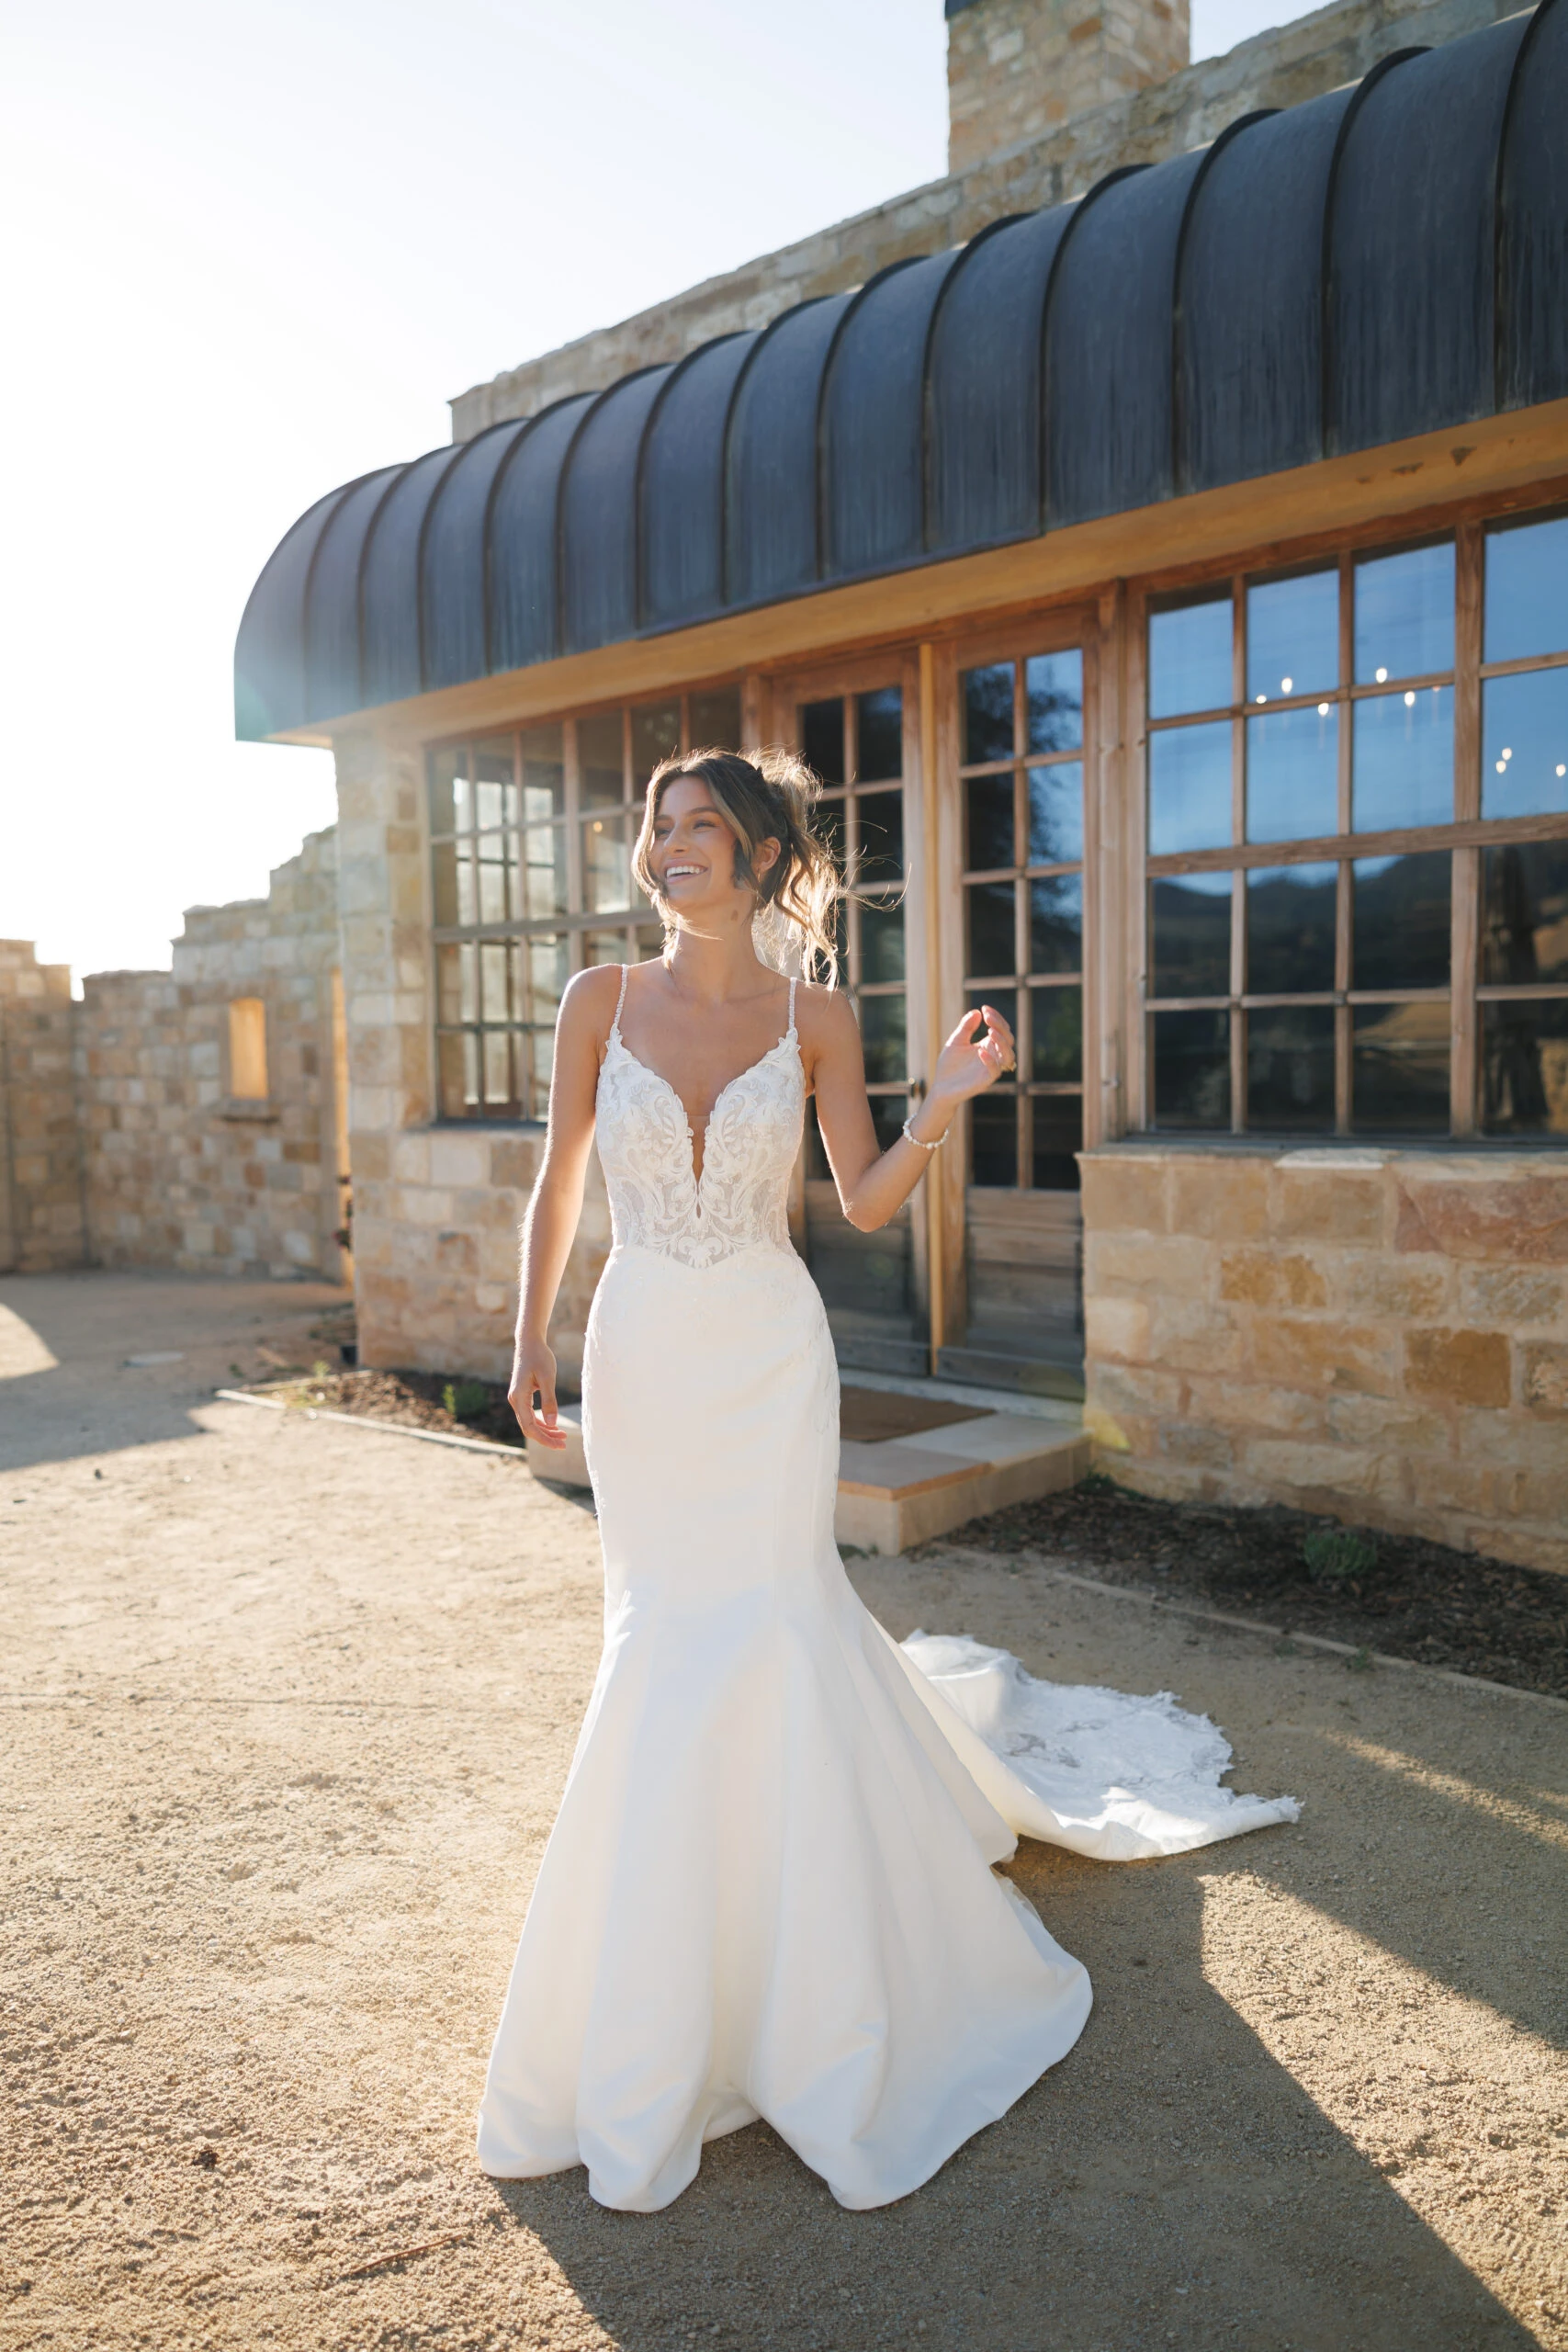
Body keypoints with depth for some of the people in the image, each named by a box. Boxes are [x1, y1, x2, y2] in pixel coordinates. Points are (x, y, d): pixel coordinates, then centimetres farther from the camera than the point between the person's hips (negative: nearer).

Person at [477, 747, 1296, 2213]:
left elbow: (866, 1204, 1)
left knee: (749, 1626, -4)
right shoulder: (603, 1001, 1)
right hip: (639, 1356, 2)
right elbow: (559, 1184, 5)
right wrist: (529, 1341, -2)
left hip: (768, 1359, -2)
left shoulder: (814, 1019, -2)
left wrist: (943, 1104, -14)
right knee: (663, 1626, 8)